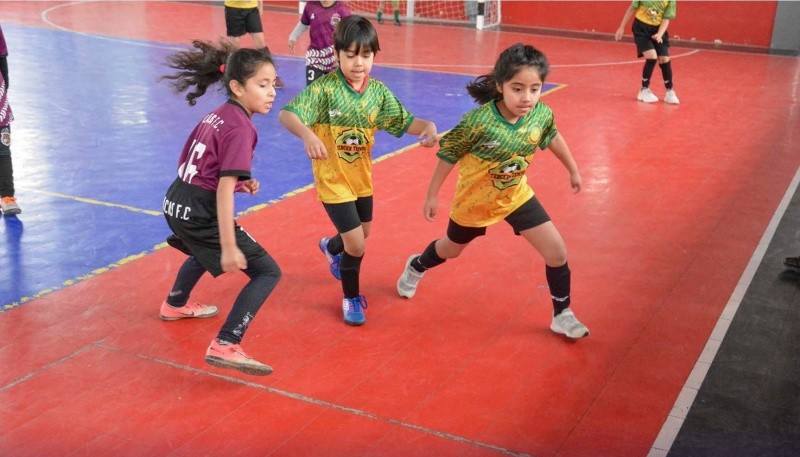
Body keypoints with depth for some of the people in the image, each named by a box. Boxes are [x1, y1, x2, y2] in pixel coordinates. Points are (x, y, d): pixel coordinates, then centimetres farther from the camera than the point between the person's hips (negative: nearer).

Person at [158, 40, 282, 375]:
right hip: (201, 212, -9)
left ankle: (175, 305, 62)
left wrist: (239, 181, 13)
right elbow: (223, 190, -24)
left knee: (203, 251, 40)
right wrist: (228, 247, -26)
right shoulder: (240, 129, -17)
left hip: (177, 202, 9)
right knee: (267, 272, -6)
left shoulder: (217, 115, 9)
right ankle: (225, 346, -15)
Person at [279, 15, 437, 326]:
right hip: (332, 178, -6)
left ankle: (332, 247, 61)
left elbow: (403, 121, -4)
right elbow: (286, 114, -30)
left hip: (361, 176, 6)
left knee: (362, 235, 25)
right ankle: (351, 298, 21)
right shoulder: (324, 88, -22)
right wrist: (307, 134, -50)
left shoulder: (378, 91, -6)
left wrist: (428, 126, -25)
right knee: (356, 245, -6)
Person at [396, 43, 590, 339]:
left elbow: (553, 138, 3)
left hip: (516, 195, 3)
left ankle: (562, 315, 18)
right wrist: (432, 195, -9)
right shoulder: (478, 122, -34)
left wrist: (573, 170, 16)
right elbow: (448, 155, -18)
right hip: (475, 199, -3)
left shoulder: (542, 114, -21)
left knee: (557, 253, -4)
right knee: (452, 249, 23)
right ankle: (416, 267, 57)